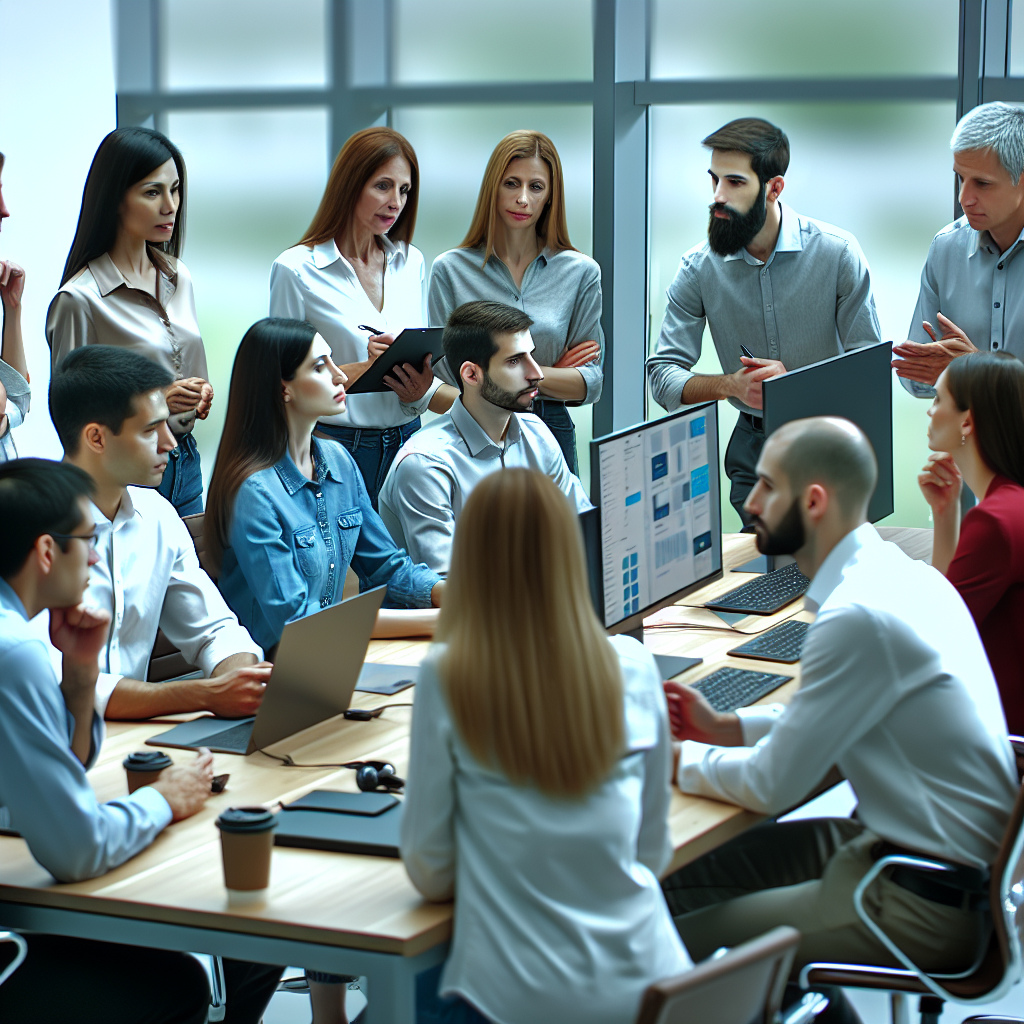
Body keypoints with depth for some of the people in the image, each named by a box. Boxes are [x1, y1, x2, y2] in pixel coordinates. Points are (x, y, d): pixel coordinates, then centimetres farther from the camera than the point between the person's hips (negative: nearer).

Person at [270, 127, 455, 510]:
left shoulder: (412, 263, 11)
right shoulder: (296, 270, -6)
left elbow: (424, 359, 15)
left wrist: (418, 391, -9)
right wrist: (362, 369, -19)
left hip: (405, 442, 5)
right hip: (334, 445, -4)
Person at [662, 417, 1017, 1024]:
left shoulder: (859, 617, -25)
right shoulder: (898, 571, 5)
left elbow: (771, 785, -18)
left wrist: (674, 760, -2)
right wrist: (727, 728, 13)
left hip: (928, 906, -10)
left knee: (678, 949, -10)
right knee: (693, 871, 12)